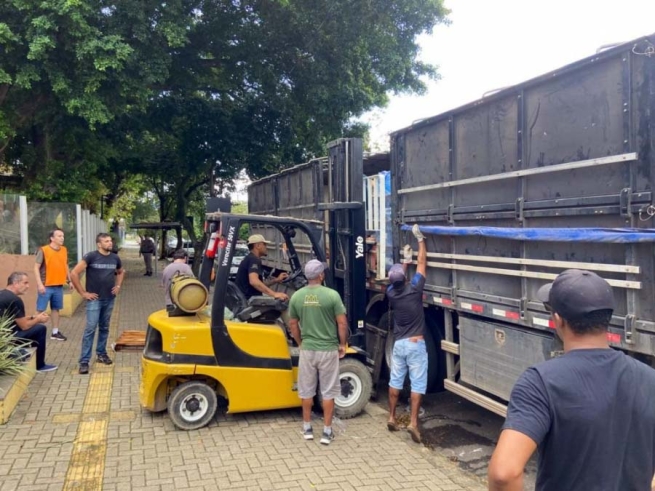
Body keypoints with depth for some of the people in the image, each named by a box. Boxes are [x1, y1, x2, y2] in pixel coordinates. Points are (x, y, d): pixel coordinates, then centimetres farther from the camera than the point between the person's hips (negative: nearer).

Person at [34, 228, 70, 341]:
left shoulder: (64, 250, 7)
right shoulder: (43, 250, -11)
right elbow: (36, 267, -12)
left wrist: (69, 280, 16)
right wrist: (39, 284, -18)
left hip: (59, 286, 6)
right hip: (46, 286, -5)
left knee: (55, 309, 13)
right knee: (40, 310, -1)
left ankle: (55, 332, 21)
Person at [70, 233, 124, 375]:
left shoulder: (115, 258, 5)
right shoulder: (91, 256, -11)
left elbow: (120, 272, 26)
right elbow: (74, 273, -13)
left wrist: (118, 286, 10)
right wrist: (83, 293, -12)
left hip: (109, 299, 5)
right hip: (95, 299, -5)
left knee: (104, 328, 15)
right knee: (90, 329, -8)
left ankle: (101, 354, 30)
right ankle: (84, 361, -5)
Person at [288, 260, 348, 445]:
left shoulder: (296, 296, -3)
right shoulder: (332, 295, -13)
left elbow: (293, 324, 6)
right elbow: (342, 323, -10)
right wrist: (342, 344, 4)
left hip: (307, 350, 3)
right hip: (328, 350, -3)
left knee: (307, 390, 15)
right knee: (328, 391, 9)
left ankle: (307, 428, 25)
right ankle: (327, 431, 14)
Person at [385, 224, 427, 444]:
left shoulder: (391, 293, 0)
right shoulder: (414, 289, -11)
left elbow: (397, 279, 23)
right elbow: (422, 263, -3)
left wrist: (405, 259, 32)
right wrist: (420, 239, 6)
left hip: (398, 344, 4)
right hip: (416, 344, -4)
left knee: (395, 381, 14)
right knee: (417, 384, -1)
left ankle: (392, 418, 21)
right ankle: (413, 423, -6)